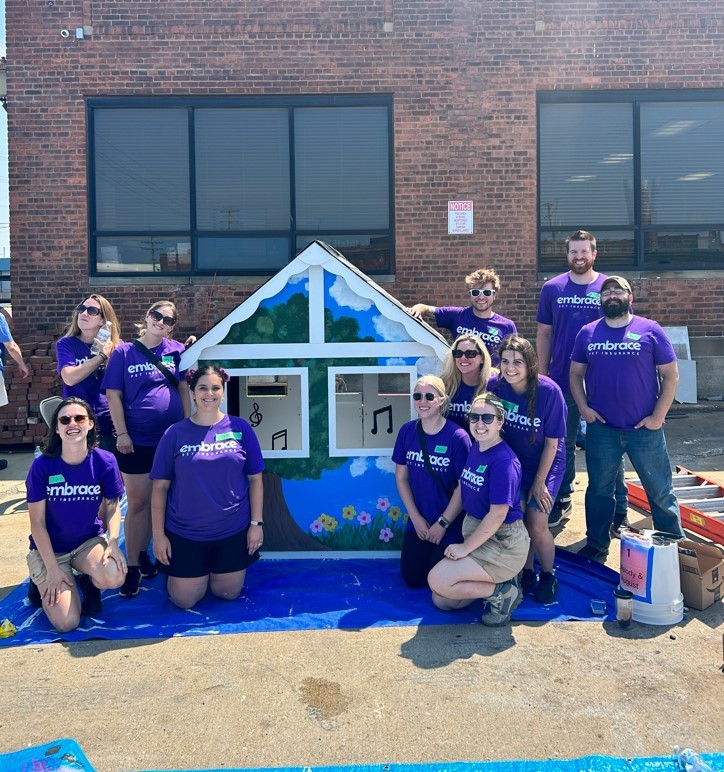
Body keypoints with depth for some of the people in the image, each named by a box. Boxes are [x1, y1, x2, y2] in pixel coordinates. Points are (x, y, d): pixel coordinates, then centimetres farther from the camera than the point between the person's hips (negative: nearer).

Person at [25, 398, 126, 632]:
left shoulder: (104, 461, -13)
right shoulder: (42, 466, -17)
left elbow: (112, 506, -3)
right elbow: (37, 522, -11)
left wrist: (113, 542, -21)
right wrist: (52, 568, -14)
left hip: (89, 542, 1)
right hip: (49, 548, -1)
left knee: (114, 577, -31)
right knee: (67, 623, -15)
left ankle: (90, 582, 7)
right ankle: (43, 583, 17)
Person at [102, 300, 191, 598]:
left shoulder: (176, 351, 5)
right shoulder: (124, 352, -1)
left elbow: (184, 390, 7)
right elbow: (113, 396, -3)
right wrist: (122, 434, -8)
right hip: (136, 441, -2)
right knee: (138, 503, 2)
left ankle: (143, 554, 28)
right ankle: (132, 566, 13)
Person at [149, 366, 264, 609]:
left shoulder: (240, 428, -4)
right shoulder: (175, 433, -5)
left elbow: (255, 478, 0)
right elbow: (160, 486, -3)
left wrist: (256, 523, -2)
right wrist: (158, 533, -5)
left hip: (233, 531, 1)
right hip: (184, 534, 0)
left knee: (227, 594, 13)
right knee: (184, 600, 9)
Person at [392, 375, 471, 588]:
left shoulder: (458, 437, -19)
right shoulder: (407, 431, -6)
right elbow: (401, 477, 1)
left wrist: (443, 523, -12)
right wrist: (416, 518, -4)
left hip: (450, 526, -4)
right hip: (418, 523, 4)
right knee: (412, 578, 10)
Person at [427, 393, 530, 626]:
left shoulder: (503, 461, -21)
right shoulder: (474, 448, 5)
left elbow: (498, 514, -23)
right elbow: (462, 488, 15)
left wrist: (465, 547, -17)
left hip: (504, 543, -9)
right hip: (475, 533, 9)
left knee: (437, 581, -18)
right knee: (441, 601, 6)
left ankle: (502, 592, -2)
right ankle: (497, 580, 18)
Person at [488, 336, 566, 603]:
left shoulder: (548, 391, -23)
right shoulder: (494, 386, -15)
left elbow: (552, 443, -14)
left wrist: (539, 483, -11)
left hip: (546, 463, -2)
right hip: (513, 461, 3)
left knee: (537, 524, -10)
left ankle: (548, 577, 16)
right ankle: (527, 573, 18)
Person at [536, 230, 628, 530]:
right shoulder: (552, 288, 3)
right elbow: (544, 334, 7)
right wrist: (542, 375, 4)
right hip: (562, 380, 1)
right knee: (563, 443, 12)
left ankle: (618, 508, 16)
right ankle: (561, 499, 27)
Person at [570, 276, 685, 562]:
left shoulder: (650, 330, -2)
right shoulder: (588, 333, 5)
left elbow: (671, 375, -2)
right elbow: (576, 374, 10)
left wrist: (658, 416, -8)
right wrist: (584, 408, -3)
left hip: (645, 429, -2)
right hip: (601, 428, 2)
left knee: (660, 491, 8)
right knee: (599, 490, 12)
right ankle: (596, 545, 27)